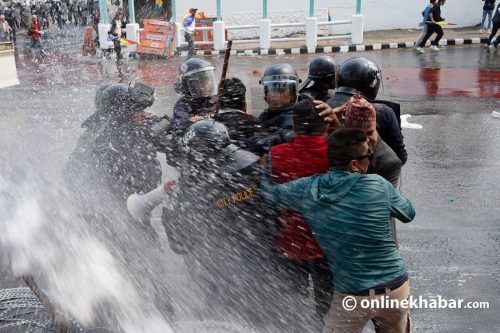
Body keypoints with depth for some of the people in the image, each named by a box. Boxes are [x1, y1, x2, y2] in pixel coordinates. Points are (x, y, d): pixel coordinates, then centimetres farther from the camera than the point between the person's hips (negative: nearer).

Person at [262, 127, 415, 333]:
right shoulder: (377, 186, -12)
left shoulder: (307, 190, -8)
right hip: (395, 287, 1)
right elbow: (408, 214, 7)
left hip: (351, 294, -1)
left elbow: (269, 191, 10)